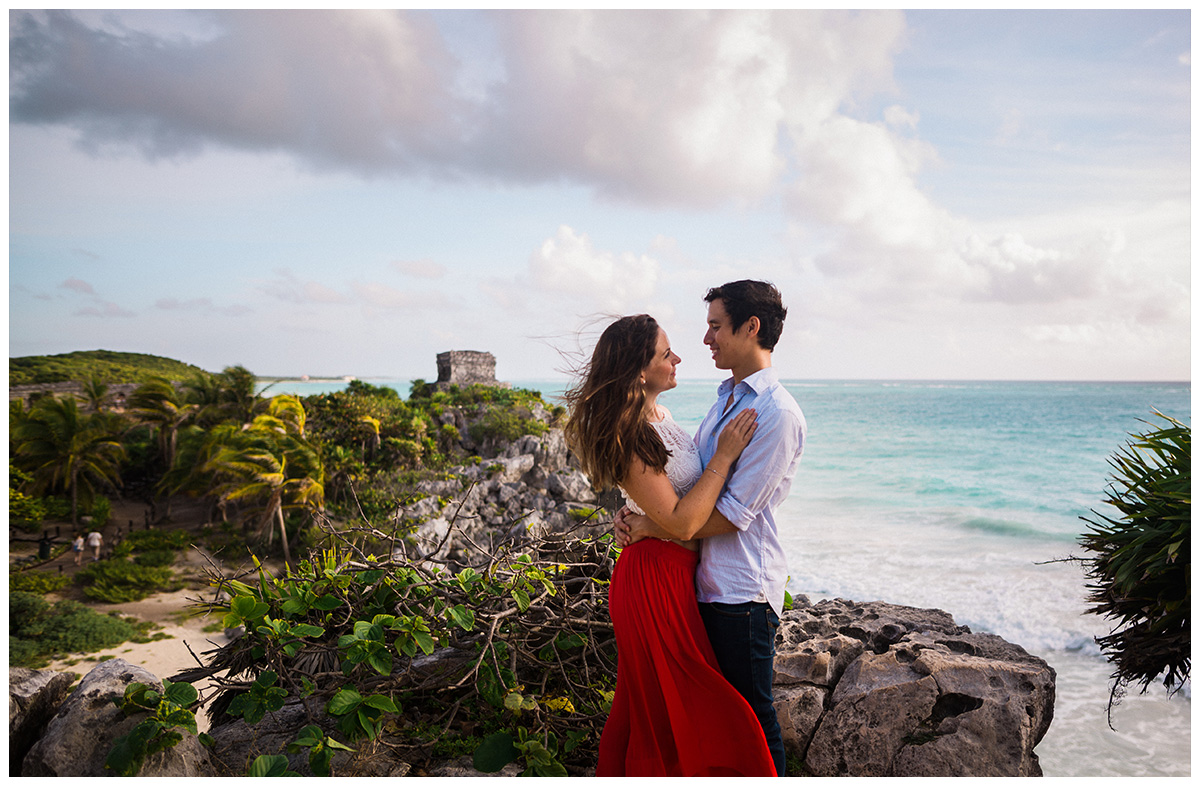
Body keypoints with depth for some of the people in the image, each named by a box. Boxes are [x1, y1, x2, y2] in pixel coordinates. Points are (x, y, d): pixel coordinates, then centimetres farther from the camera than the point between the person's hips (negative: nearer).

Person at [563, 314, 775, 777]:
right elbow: (681, 520, -26)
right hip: (657, 578, -10)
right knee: (675, 711, 7)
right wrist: (724, 456, -22)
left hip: (675, 572, 10)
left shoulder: (658, 415, 5)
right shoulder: (628, 439, -25)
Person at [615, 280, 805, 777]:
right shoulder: (726, 398, 12)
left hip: (743, 588, -9)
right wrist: (637, 513, 0)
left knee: (751, 713, 7)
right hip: (709, 578, 9)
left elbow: (732, 514, -21)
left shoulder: (777, 413, -18)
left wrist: (650, 526, -14)